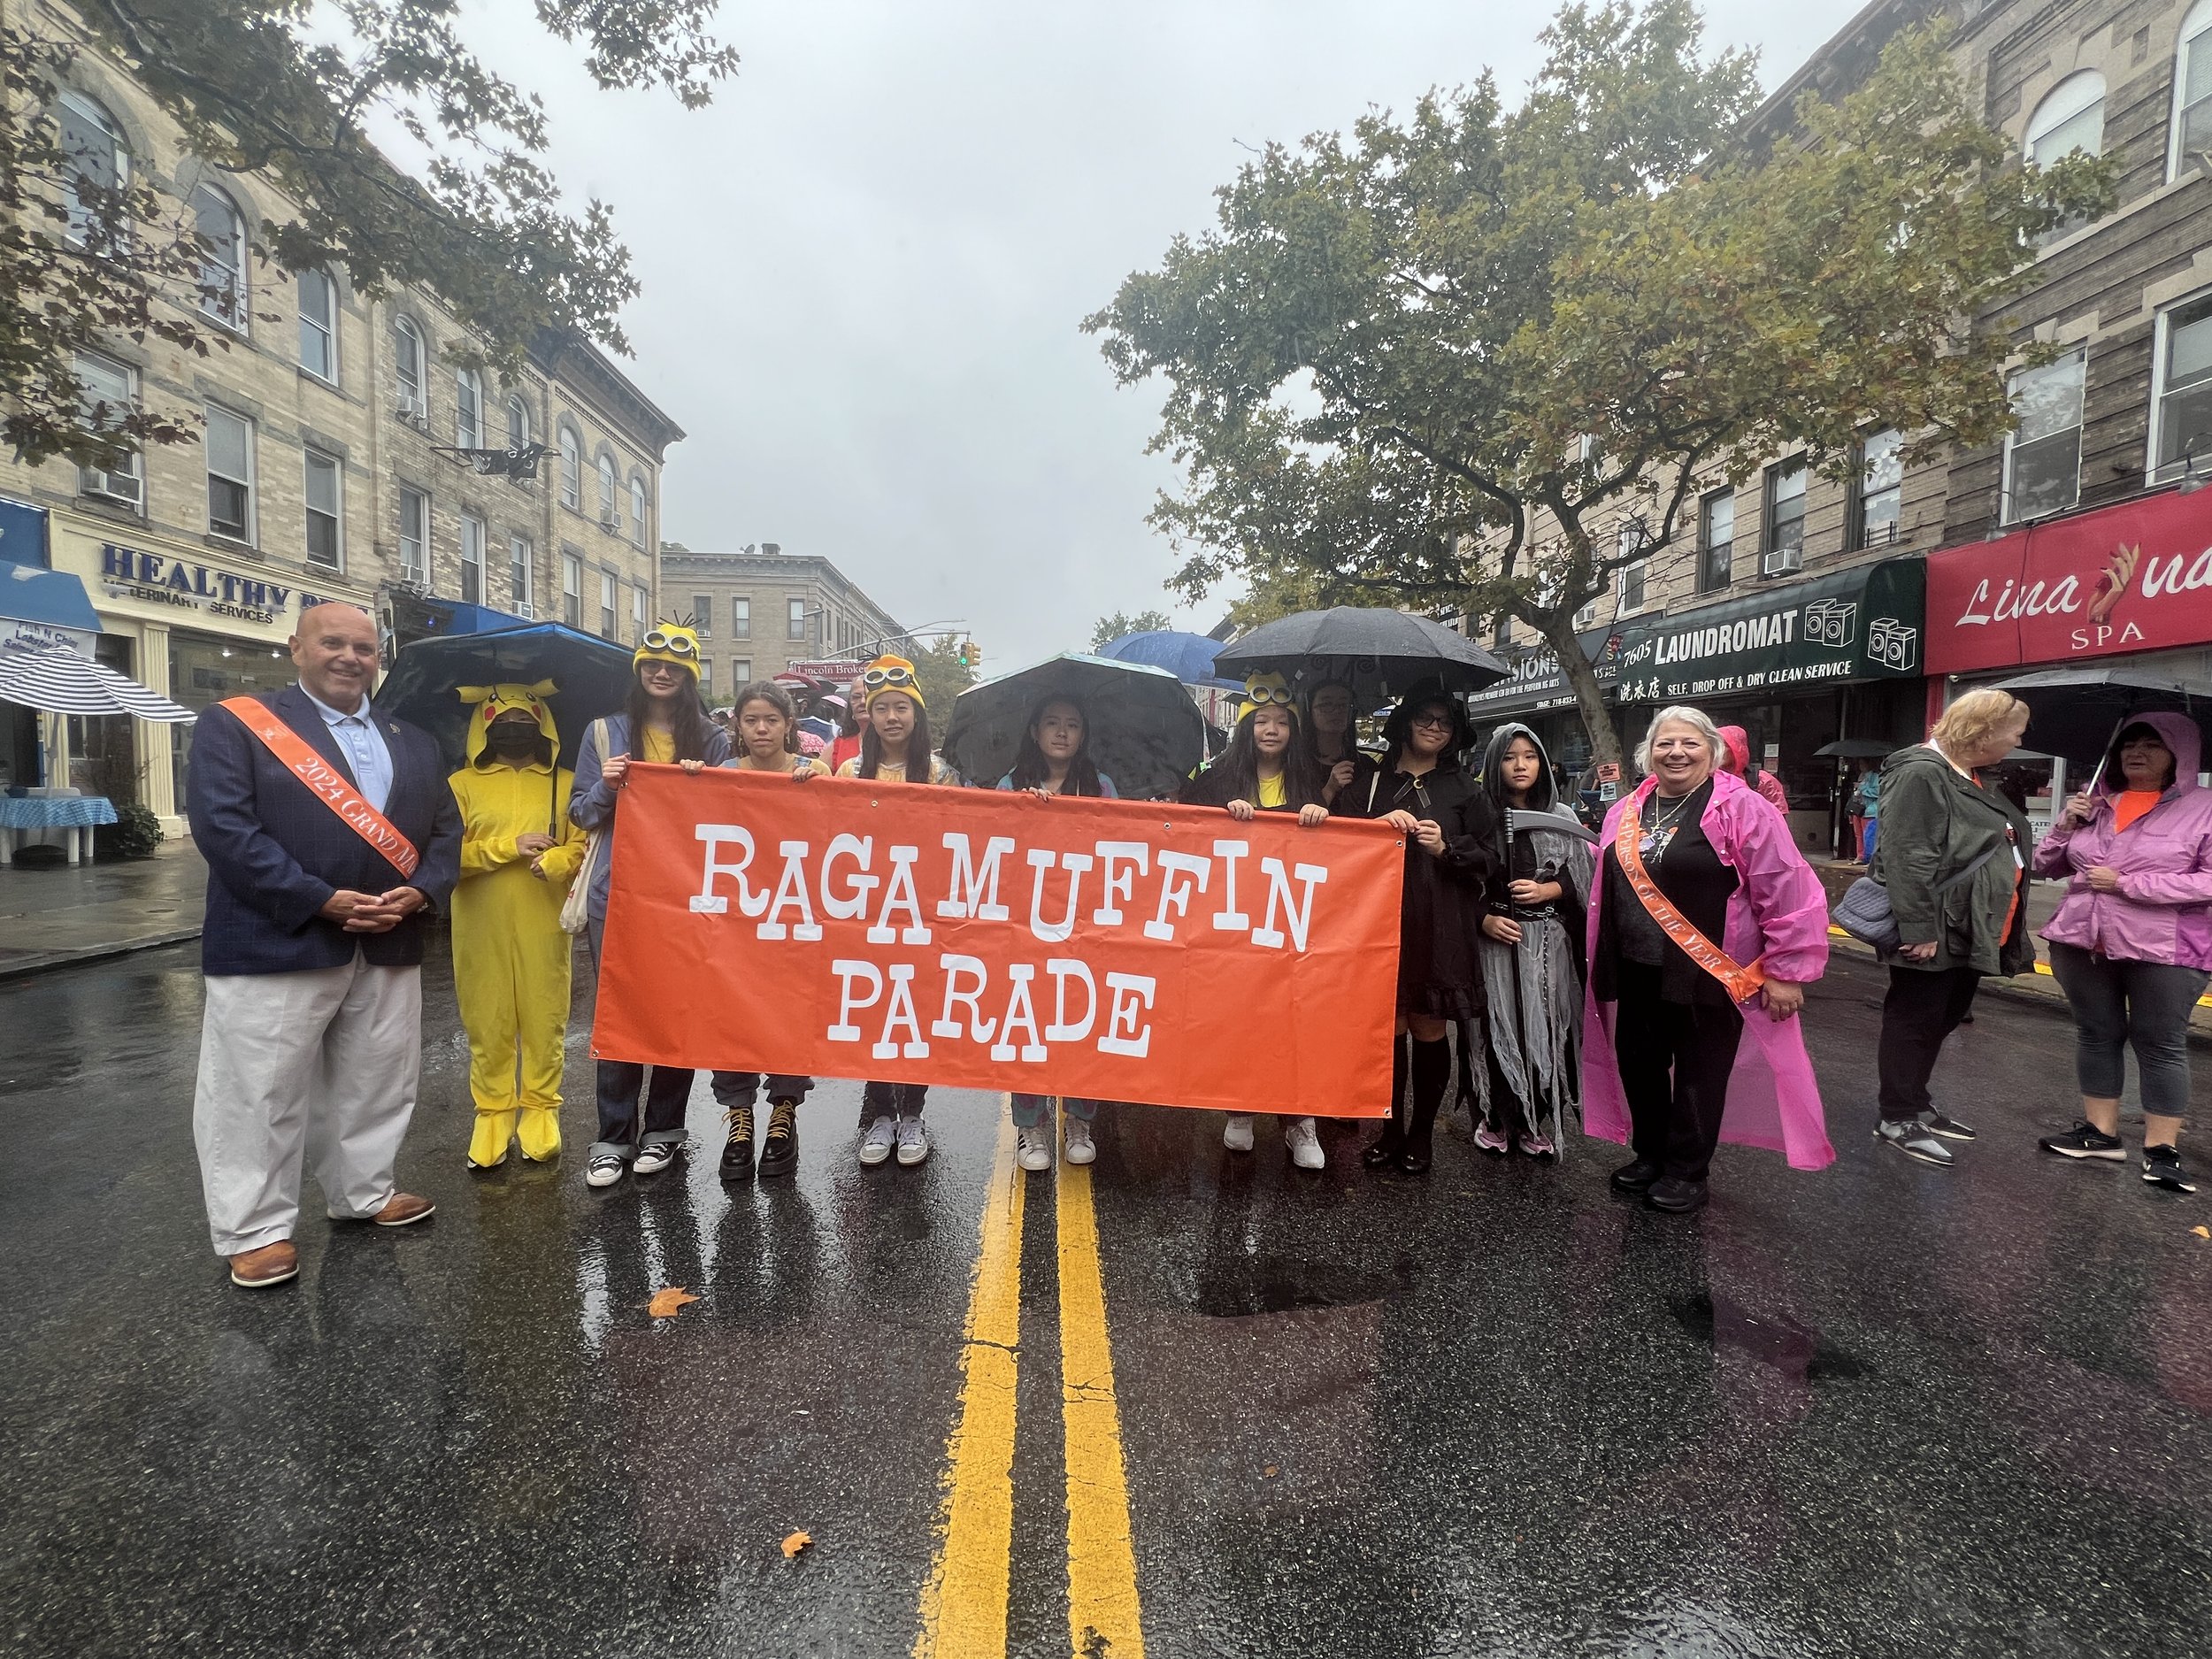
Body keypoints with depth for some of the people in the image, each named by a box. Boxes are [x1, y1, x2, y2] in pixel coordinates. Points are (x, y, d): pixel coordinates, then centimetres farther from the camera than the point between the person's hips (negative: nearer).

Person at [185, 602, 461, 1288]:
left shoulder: (413, 743, 14)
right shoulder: (235, 725, -1)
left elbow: (444, 828, 13)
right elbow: (223, 827, -12)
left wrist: (417, 892, -7)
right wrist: (321, 900, -18)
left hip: (389, 947, 5)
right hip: (275, 945, -5)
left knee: (375, 1084, 15)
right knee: (260, 1095, 4)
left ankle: (363, 1193, 33)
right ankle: (255, 1229, 19)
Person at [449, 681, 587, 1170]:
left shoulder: (566, 783, 8)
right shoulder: (462, 785, 7)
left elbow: (585, 846, 1)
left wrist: (552, 861, -18)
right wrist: (507, 847, -12)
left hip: (545, 927, 0)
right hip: (481, 929, 0)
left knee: (545, 1021, 5)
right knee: (487, 1025, 6)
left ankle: (540, 1108, 18)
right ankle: (493, 1111, 20)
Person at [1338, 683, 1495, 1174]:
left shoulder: (1465, 790, 10)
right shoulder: (1369, 782, 10)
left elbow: (1488, 857, 8)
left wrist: (1446, 849, -10)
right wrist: (1379, 824, -12)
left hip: (1438, 930, 0)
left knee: (1429, 1029, 4)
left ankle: (1420, 1135, 19)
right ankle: (1391, 1130, 19)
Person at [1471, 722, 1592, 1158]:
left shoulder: (1562, 818, 8)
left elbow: (1582, 879, 8)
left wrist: (1547, 890, -10)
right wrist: (1484, 919, -13)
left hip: (1549, 942, 2)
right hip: (1495, 940, -2)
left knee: (1544, 1029, 1)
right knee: (1497, 1029, -1)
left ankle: (1535, 1122, 17)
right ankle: (1495, 1119, 16)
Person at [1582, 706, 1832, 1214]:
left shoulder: (1742, 810, -11)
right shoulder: (1625, 813, 8)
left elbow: (1787, 893, -13)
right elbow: (1605, 889, 18)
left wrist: (1786, 970, -13)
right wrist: (1601, 961, 18)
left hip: (1710, 976, -5)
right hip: (1637, 972, 6)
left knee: (1699, 1073, 8)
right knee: (1638, 1063, 14)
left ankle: (1686, 1172, 24)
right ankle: (1649, 1155, 33)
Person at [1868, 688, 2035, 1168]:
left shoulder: (1970, 777, 16)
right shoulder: (1921, 773, -18)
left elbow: (2000, 848, 28)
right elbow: (1907, 859, -25)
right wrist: (1918, 929, -27)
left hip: (1969, 931, 10)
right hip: (1935, 932, -10)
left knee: (1943, 1020, 18)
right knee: (1915, 1022, 0)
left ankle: (1915, 1103, 31)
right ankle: (1896, 1118, 10)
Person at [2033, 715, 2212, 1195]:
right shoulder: (2096, 804, 7)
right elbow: (2045, 866, 11)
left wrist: (2127, 883, -17)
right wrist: (2066, 825, -5)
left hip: (2165, 951, -4)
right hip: (2084, 942, 5)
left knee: (2160, 1045, 3)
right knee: (2096, 1036, 12)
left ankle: (2161, 1150, 12)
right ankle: (2099, 1132, 23)